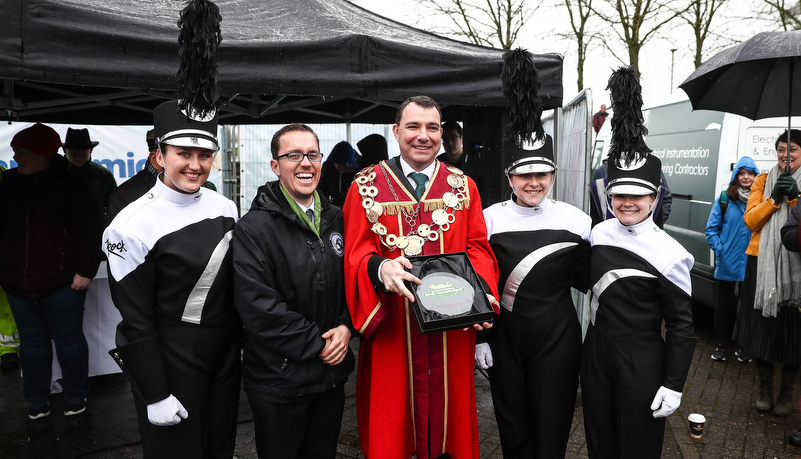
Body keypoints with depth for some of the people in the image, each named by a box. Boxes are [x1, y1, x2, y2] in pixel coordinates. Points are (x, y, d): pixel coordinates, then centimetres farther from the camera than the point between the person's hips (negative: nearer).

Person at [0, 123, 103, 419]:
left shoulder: (70, 185, -10)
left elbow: (94, 228, -9)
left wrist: (86, 271, -12)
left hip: (62, 283, -5)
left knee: (68, 339, 7)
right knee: (31, 340, 16)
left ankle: (76, 398, 25)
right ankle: (36, 401, 31)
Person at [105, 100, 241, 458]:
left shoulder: (224, 207, 0)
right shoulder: (133, 224, -18)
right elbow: (135, 319, -15)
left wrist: (242, 346, 11)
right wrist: (156, 395, -13)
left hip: (226, 355, 6)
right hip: (171, 361, -5)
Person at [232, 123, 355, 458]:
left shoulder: (336, 220, 5)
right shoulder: (254, 228, -14)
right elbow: (259, 307, -19)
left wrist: (346, 327, -8)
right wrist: (317, 344, -16)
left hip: (332, 372, 5)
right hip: (279, 379, -5)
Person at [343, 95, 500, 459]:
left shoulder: (463, 187, 8)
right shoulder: (366, 186, 1)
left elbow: (478, 248, 4)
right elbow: (356, 254, -3)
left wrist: (481, 291, -15)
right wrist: (381, 268, -26)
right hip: (392, 329, -1)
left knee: (448, 410, 12)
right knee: (389, 423, 8)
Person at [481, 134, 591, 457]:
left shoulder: (575, 220, -4)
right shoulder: (490, 219, -4)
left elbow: (586, 280, 8)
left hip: (558, 339, 0)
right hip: (504, 337, 1)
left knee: (552, 423, 10)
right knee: (513, 424, 14)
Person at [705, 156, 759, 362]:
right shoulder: (724, 199, -2)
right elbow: (711, 228, 1)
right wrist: (720, 250, -8)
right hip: (727, 266, -1)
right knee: (725, 304, 10)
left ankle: (743, 347, 25)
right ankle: (721, 344, 23)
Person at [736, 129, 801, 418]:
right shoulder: (764, 181, 9)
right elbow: (750, 220, -1)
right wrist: (774, 198, -13)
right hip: (762, 263, 1)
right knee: (763, 327, 6)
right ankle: (765, 389, 22)